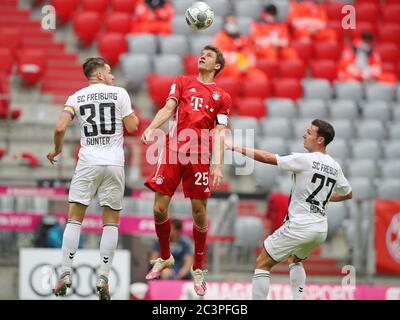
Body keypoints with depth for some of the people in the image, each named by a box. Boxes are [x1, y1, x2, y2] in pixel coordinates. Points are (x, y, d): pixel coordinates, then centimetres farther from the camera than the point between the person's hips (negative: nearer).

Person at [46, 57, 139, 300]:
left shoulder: (76, 98, 5)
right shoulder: (119, 93, 1)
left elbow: (60, 128, -5)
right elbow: (132, 127, 0)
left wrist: (57, 150, 13)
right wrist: (135, 116, 22)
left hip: (88, 162, 1)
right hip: (114, 162, -1)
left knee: (75, 218, 6)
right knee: (111, 221, 6)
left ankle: (66, 273, -1)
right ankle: (104, 278, 0)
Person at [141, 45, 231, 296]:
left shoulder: (222, 97, 10)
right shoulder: (183, 82, 15)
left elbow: (219, 134, 3)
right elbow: (168, 108, 3)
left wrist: (218, 165, -10)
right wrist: (152, 128, -17)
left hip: (199, 157, -1)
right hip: (172, 151, 1)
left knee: (199, 213, -2)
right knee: (159, 208, -1)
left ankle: (198, 269, 12)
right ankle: (165, 257, 22)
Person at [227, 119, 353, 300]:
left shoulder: (304, 160, -11)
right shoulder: (334, 167, 9)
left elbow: (267, 158, -14)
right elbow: (347, 194, 24)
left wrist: (236, 148, -8)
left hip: (299, 225, -7)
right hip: (321, 229, 7)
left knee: (262, 263, 1)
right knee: (295, 260, 33)